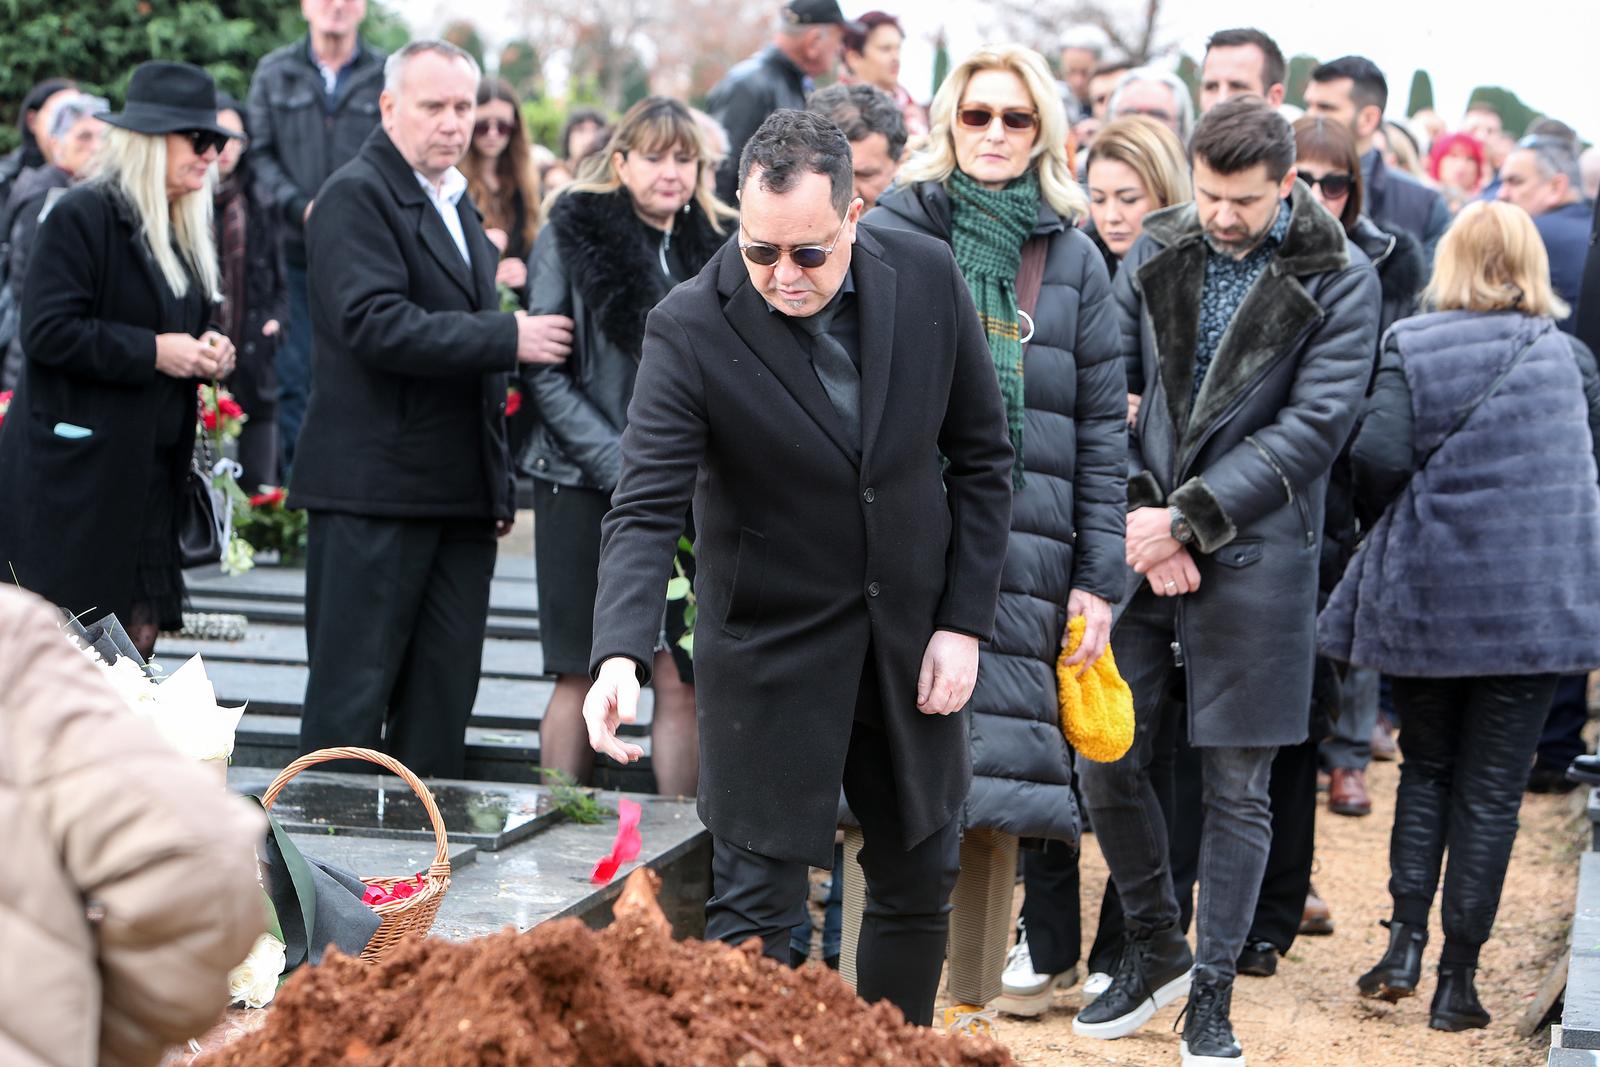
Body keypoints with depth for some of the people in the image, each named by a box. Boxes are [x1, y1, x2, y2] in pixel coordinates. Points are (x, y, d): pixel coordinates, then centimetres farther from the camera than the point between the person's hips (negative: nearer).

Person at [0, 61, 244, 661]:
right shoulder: (81, 217, -11)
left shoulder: (183, 230, 16)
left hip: (152, 470, 8)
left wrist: (207, 351, 6)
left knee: (140, 631, 6)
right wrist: (152, 351, -19)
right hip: (75, 473, -8)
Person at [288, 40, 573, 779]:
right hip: (376, 491, -8)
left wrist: (499, 484, 23)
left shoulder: (457, 204, 20)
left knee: (443, 698, 9)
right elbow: (374, 323, -22)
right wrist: (508, 338, -19)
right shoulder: (357, 195, -8)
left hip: (460, 495, 8)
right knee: (351, 695, -3)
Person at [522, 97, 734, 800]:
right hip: (584, 486, -3)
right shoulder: (573, 233, 0)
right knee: (583, 677, -1)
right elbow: (545, 372, -5)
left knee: (682, 681, -1)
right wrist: (622, 466, -12)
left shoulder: (717, 248, 11)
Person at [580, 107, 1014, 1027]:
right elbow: (646, 512, -22)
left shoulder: (928, 278, -8)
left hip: (912, 638, 4)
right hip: (772, 650, -4)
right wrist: (621, 656, -39)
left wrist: (965, 623, -4)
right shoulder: (691, 329, -17)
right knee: (756, 910, -4)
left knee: (920, 888, 16)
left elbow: (982, 457, 2)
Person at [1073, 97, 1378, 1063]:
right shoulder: (1157, 253, 5)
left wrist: (1187, 519, -16)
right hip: (1142, 548, 3)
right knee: (1106, 763, 5)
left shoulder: (1339, 283, -5)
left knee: (1237, 788, 3)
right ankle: (1156, 947, 27)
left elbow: (1314, 428, -11)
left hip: (1255, 558, -3)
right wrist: (1137, 513, -10)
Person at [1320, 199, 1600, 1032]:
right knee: (1491, 790, 5)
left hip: (1424, 594, 0)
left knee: (1425, 768, 18)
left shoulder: (1409, 347, -3)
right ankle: (1457, 977, 7)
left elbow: (1377, 454, -15)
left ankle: (1405, 944, 8)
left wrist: (1387, 516, 5)